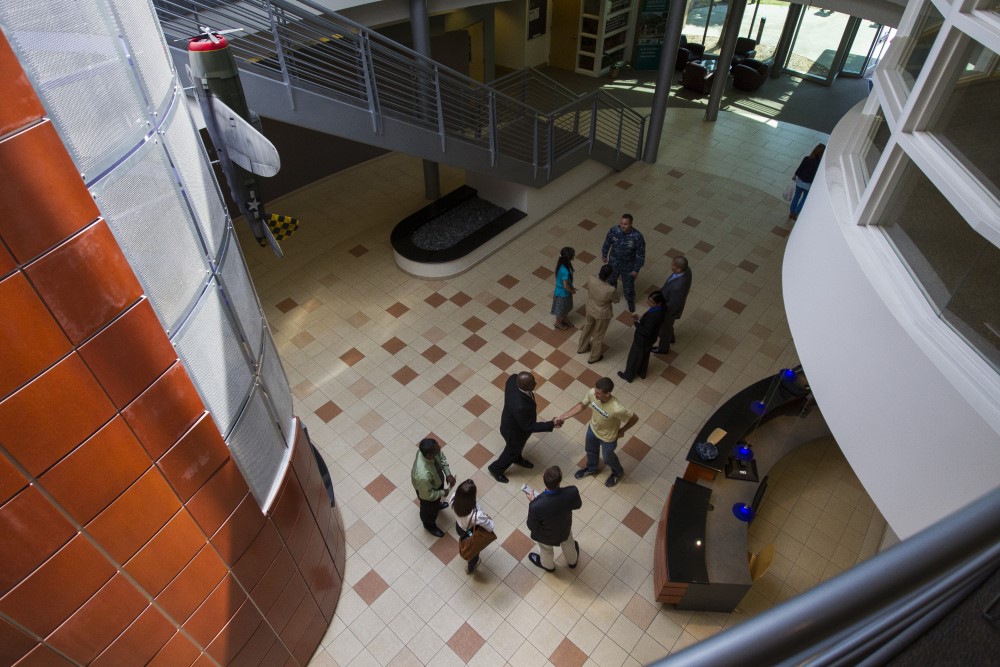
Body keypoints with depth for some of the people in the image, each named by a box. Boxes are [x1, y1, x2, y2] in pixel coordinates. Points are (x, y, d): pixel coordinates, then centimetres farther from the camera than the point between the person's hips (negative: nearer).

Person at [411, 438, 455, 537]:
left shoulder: (428, 450, -32)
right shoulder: (423, 476, -49)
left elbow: (441, 457, -8)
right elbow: (428, 495, -29)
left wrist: (448, 474, -16)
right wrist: (443, 493, -14)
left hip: (437, 480, 5)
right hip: (427, 492, -5)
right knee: (430, 510, 28)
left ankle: (437, 504, 73)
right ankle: (429, 525, 60)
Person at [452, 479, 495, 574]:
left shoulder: (454, 499, -35)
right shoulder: (476, 515, -47)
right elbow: (490, 527, -29)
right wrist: (488, 518, -8)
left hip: (459, 526, 4)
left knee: (462, 538, 41)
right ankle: (470, 568, 63)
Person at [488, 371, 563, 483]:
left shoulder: (513, 379, -28)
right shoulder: (520, 407, -48)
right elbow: (528, 427, -31)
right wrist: (551, 424, -27)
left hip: (511, 421, 7)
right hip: (515, 431, -7)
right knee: (512, 450, 25)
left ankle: (517, 459, 66)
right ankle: (496, 469, 52)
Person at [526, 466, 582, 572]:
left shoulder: (536, 505, -45)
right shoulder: (572, 492, -38)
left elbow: (532, 527, -23)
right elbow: (578, 505, -13)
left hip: (545, 536, -2)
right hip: (565, 529, 2)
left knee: (546, 551, 34)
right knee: (568, 544, 38)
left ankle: (548, 565, 66)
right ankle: (572, 561, 68)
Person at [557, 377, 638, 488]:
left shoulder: (617, 409, -45)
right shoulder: (592, 393, -30)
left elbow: (634, 418, -27)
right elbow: (581, 405, -10)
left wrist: (621, 431, -12)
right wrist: (562, 417, -14)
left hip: (608, 437, -5)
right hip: (592, 429, 5)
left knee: (608, 458, 25)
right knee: (590, 450, 32)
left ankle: (618, 472, 60)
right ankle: (591, 468, 65)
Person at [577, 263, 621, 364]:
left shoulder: (591, 279, -25)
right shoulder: (610, 290, -38)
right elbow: (616, 300, -14)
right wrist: (616, 292, 4)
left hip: (590, 309, 5)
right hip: (602, 314, -5)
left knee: (587, 327, 32)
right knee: (598, 335, 20)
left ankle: (581, 348, 56)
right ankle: (594, 357, 42)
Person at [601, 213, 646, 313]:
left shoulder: (637, 237, -31)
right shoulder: (614, 230, -24)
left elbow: (640, 254, -19)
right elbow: (607, 243, -4)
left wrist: (636, 269, -13)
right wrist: (604, 255, 8)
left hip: (628, 265, -2)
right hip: (613, 262, 2)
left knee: (628, 284, 21)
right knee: (611, 280, 27)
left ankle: (630, 300, 52)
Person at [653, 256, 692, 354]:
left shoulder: (677, 287, -47)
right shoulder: (686, 269, -23)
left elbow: (672, 306, -32)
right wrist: (661, 291, 9)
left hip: (670, 310, -7)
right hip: (673, 303, 7)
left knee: (664, 328, 23)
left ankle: (663, 348, 53)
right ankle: (670, 337, 66)